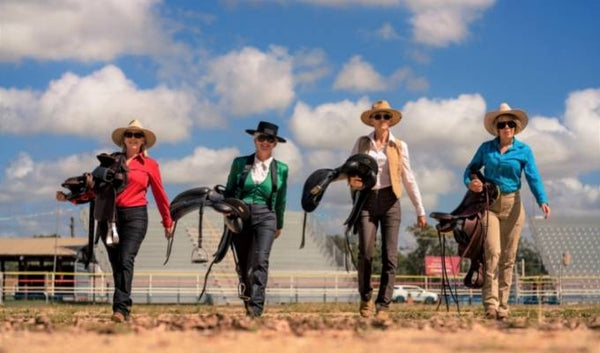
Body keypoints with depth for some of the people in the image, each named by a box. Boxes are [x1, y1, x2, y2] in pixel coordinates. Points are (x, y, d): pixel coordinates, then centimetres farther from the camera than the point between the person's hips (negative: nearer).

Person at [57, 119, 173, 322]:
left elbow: (159, 194, 14)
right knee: (116, 264, 5)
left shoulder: (150, 165, 7)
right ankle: (125, 308, 14)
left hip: (135, 216, -3)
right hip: (111, 216, 3)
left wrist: (167, 222, 21)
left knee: (126, 261, -18)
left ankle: (120, 308, -25)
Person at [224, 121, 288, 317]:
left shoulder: (281, 169, 8)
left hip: (265, 217, -1)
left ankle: (256, 306, -27)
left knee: (261, 260, -20)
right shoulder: (240, 163, 8)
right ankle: (247, 304, 16)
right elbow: (229, 191, 14)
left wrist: (279, 225, 24)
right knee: (243, 265, 5)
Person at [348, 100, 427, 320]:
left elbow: (409, 179, 11)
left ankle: (383, 306, -2)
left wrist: (420, 211, 8)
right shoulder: (362, 143, 11)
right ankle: (365, 298, 10)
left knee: (390, 256, -6)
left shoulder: (399, 146, 10)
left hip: (389, 201, 1)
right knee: (366, 252, -12)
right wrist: (352, 180, -13)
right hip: (366, 201, 0)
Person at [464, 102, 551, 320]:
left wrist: (542, 201, -23)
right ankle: (490, 304, -20)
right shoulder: (486, 148, 6)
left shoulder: (524, 151, 3)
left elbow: (533, 178, -6)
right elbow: (471, 169, 13)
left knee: (508, 257, 2)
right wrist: (470, 183, -11)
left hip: (512, 205, 1)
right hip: (489, 204, -1)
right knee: (492, 252, -15)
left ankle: (502, 306, 9)